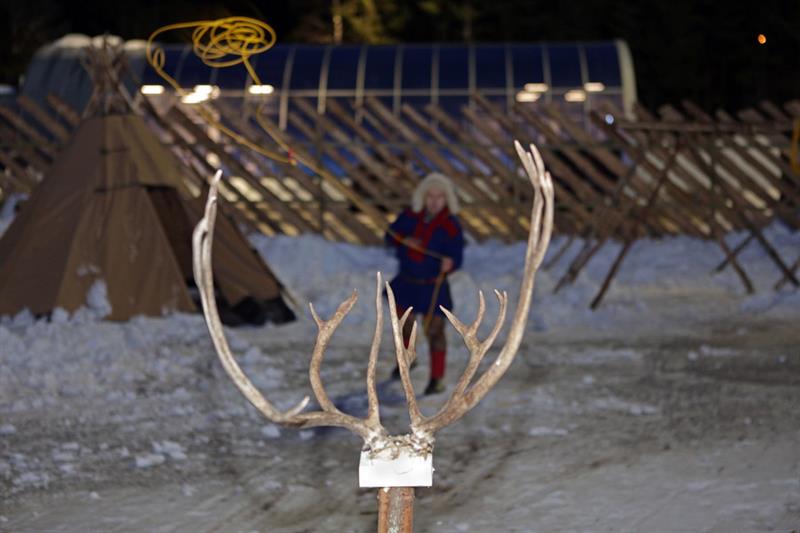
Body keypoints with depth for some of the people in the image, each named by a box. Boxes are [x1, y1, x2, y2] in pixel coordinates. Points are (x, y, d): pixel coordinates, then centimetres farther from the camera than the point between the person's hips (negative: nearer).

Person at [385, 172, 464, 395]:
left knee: (434, 331, -5)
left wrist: (449, 264, -41)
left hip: (433, 287, -5)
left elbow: (457, 257, -17)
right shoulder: (411, 216, -6)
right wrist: (404, 241, -19)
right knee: (403, 324, 22)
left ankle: (437, 379, 5)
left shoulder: (451, 227, -17)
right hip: (406, 283, 5)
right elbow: (391, 235, 3)